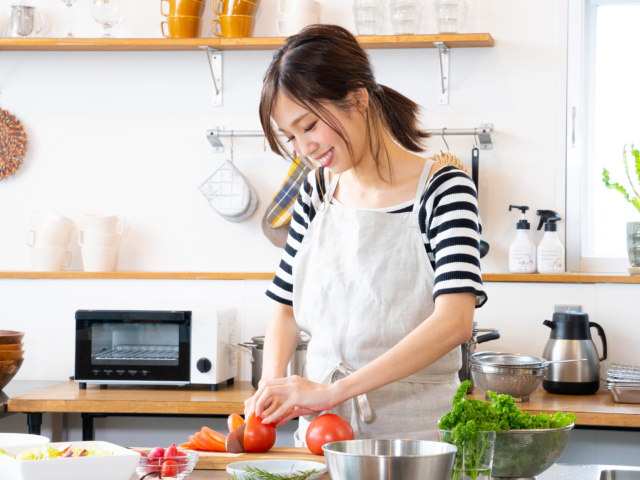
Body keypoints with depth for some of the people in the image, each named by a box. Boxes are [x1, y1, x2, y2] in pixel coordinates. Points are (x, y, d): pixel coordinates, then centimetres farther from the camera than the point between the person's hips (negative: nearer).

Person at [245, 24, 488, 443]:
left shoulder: (442, 190, -6)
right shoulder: (316, 193, 10)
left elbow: (454, 322, -19)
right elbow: (287, 307, 17)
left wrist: (334, 389, -24)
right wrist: (272, 388, -2)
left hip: (413, 429, -4)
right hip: (321, 427, 4)